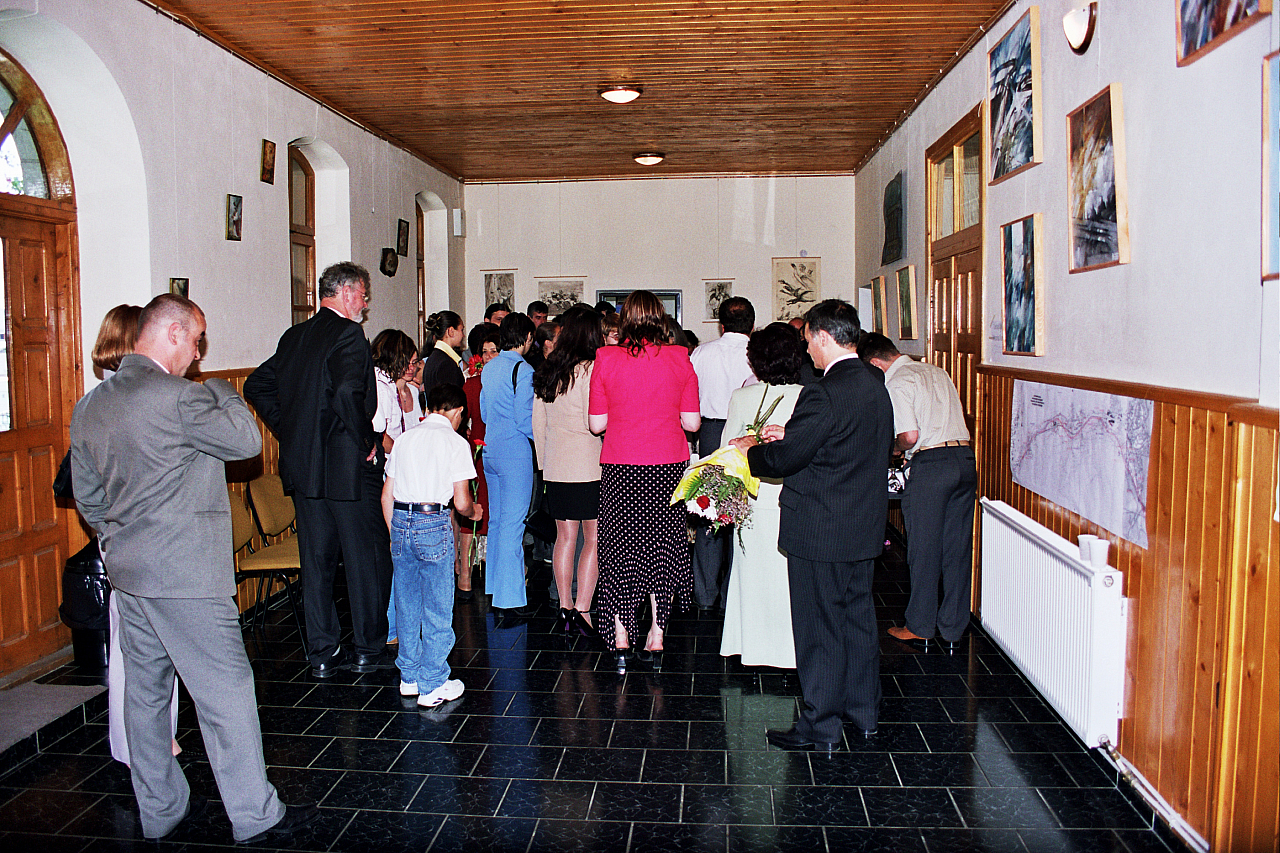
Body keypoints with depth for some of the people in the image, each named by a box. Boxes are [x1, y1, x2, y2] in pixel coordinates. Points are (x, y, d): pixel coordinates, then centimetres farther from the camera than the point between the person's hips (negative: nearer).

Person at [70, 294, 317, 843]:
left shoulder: (89, 406, 9)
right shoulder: (180, 398, -19)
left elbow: (86, 496, 16)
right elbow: (247, 440, -8)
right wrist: (224, 392, 6)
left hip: (127, 571, 9)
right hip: (184, 576, -9)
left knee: (146, 692, 16)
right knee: (225, 691, 1)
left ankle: (160, 811, 30)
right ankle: (254, 815, 11)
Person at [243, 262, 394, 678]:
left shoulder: (293, 337, 11)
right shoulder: (348, 334, -13)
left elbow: (256, 386, 16)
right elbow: (348, 393, -28)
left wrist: (290, 431, 15)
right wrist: (367, 441, -15)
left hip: (302, 467, 8)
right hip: (347, 468, -7)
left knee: (316, 561, 12)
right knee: (367, 558, 6)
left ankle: (322, 654, 19)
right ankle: (368, 650, 15)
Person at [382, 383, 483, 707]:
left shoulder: (404, 440, 11)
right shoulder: (454, 442, -3)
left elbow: (387, 495, 11)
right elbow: (461, 502, -6)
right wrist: (474, 512, 16)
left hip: (401, 522, 5)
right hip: (433, 524, -5)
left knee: (406, 606, 16)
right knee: (437, 609, 5)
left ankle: (409, 678, 27)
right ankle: (433, 686, 12)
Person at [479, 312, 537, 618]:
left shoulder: (489, 368, 11)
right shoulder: (523, 370, -13)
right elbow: (524, 419, -16)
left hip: (491, 450, 8)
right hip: (515, 452, -8)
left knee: (497, 521, 16)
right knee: (512, 524, -5)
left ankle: (495, 591, 25)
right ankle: (510, 599, -1)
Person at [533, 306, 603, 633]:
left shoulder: (545, 372, 8)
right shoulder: (591, 369, -11)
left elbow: (538, 422, 13)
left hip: (555, 466, 6)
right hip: (589, 464, -6)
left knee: (565, 537, 12)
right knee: (594, 539, 2)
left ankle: (565, 606, 17)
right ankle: (582, 609, 1)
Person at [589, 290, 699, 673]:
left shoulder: (606, 359, -6)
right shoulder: (680, 359, -4)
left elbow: (596, 423, -3)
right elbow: (691, 422, -2)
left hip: (621, 468, -1)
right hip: (668, 468, 1)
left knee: (620, 546, 11)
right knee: (662, 545, 12)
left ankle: (621, 640, 14)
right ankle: (656, 637, 17)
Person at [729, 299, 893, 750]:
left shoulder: (824, 394, -22)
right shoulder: (875, 384, 5)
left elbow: (784, 460, -19)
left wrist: (751, 449, 0)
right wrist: (791, 434, 11)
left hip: (821, 531, -9)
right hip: (864, 525, 9)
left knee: (819, 628, 3)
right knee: (857, 616, 19)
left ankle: (819, 726, 15)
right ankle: (863, 711, 33)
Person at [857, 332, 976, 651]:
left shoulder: (897, 383, -6)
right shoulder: (937, 372, 18)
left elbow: (910, 436, -15)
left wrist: (894, 449, 6)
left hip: (930, 464, -7)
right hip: (965, 457, 7)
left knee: (924, 550, 5)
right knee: (957, 549, 11)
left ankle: (920, 627, 17)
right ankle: (953, 628, 20)